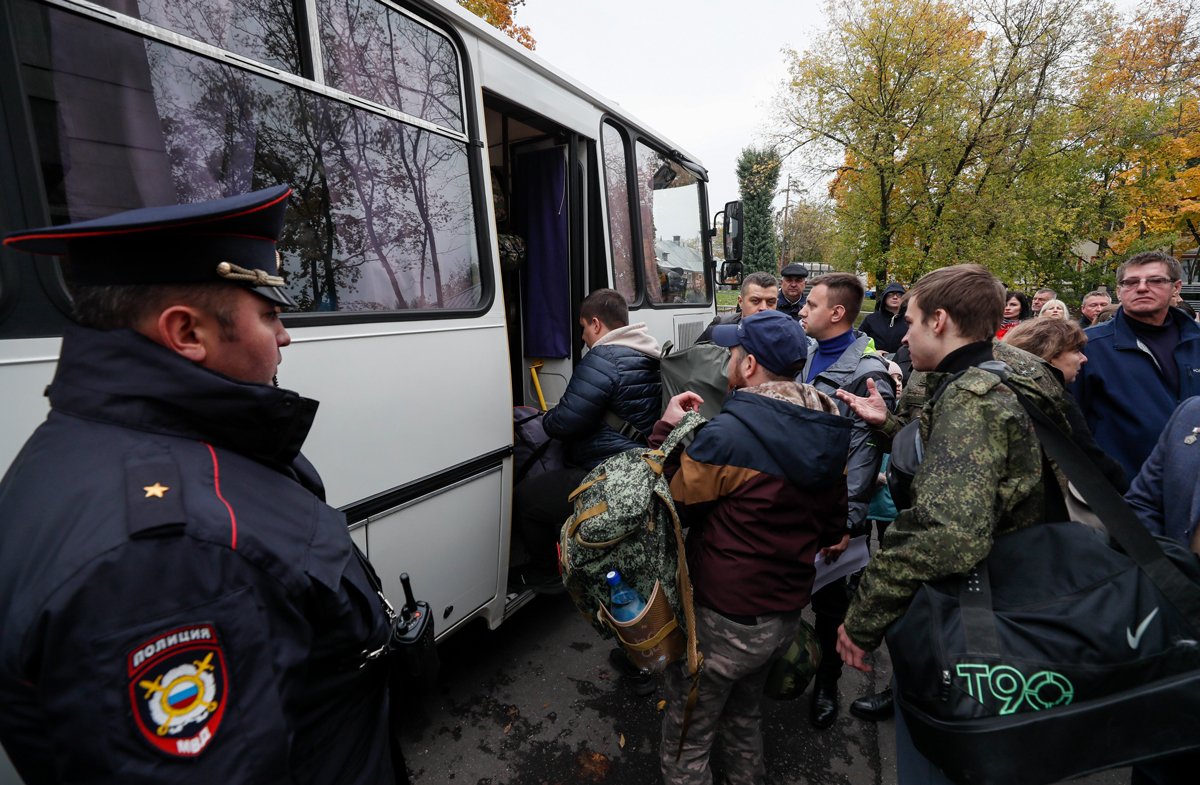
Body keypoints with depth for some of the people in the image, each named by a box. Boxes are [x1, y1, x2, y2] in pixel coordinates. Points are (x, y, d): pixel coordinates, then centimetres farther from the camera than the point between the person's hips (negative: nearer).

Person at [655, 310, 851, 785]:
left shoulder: (729, 434, -25)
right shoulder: (827, 432, 1)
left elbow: (670, 503, -15)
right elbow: (831, 528, 10)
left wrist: (667, 430, -7)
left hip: (724, 620, -8)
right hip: (786, 613, 8)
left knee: (686, 738, 13)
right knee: (744, 712, 30)